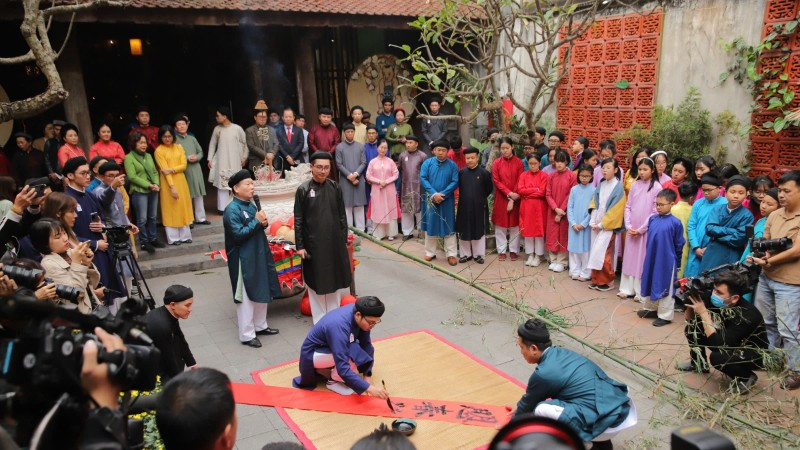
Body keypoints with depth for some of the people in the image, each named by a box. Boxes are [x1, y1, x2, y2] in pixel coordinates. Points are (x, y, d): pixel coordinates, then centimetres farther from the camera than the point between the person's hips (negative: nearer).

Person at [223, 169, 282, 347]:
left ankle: (260, 326, 33)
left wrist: (264, 223, -3)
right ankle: (246, 335, 11)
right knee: (246, 298, 0)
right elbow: (239, 234, -24)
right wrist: (256, 221, -19)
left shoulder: (250, 205, 8)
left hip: (259, 256, 9)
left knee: (263, 293, 18)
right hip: (243, 260, -9)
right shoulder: (232, 210, -17)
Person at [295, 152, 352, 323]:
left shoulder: (335, 187, 2)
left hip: (335, 242, 3)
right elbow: (298, 221, -4)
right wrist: (300, 246, -7)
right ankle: (320, 321, 20)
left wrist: (344, 239, 7)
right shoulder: (303, 190, -7)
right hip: (313, 244, -3)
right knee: (316, 282, 7)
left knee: (336, 280, 11)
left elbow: (342, 216, 8)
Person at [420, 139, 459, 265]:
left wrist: (442, 194, -16)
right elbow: (423, 179, -8)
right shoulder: (427, 163, 0)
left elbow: (455, 182, -6)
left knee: (449, 227, 3)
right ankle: (430, 252, 21)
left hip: (447, 201, -1)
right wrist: (434, 194, -18)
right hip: (430, 200, 1)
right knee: (430, 225, 9)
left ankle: (451, 254, 10)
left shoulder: (452, 165, -1)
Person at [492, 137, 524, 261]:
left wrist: (512, 199, -11)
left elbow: (520, 182, -5)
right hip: (501, 198, 0)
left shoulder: (519, 162, -2)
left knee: (514, 224, 6)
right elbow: (496, 181, -4)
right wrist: (509, 193, -16)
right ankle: (501, 251, 15)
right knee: (500, 225, 5)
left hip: (515, 199, 0)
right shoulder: (496, 163, 0)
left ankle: (513, 250, 16)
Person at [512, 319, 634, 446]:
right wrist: (520, 407, 39)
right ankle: (601, 442, 25)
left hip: (605, 424, -9)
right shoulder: (560, 353, 10)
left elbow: (528, 404, 5)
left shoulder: (543, 373, -15)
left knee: (542, 410, -15)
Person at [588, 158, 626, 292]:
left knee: (601, 253, -9)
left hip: (608, 225, -6)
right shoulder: (601, 185, 7)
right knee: (594, 252, 6)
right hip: (597, 225, 6)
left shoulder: (618, 187, -9)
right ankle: (596, 280, 15)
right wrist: (593, 222, -1)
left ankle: (607, 281, 5)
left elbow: (615, 209, -12)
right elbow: (594, 204, 9)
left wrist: (602, 224, -11)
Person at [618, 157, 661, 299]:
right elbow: (628, 207, 7)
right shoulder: (634, 185, 6)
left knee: (643, 260, 1)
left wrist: (641, 229, -12)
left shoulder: (657, 187, -7)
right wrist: (628, 226, -4)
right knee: (629, 258, 9)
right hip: (631, 230, 4)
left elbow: (655, 212, -9)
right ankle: (627, 289, 18)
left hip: (646, 231, -4)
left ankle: (641, 292, 11)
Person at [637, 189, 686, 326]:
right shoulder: (652, 219, 1)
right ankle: (650, 308, 33)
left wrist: (677, 264, 2)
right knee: (649, 284, 16)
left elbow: (679, 245, -3)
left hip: (667, 261, -5)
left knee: (665, 288, 6)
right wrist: (649, 255, 15)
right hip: (651, 259, 5)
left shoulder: (675, 223, -11)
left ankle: (665, 315, 17)